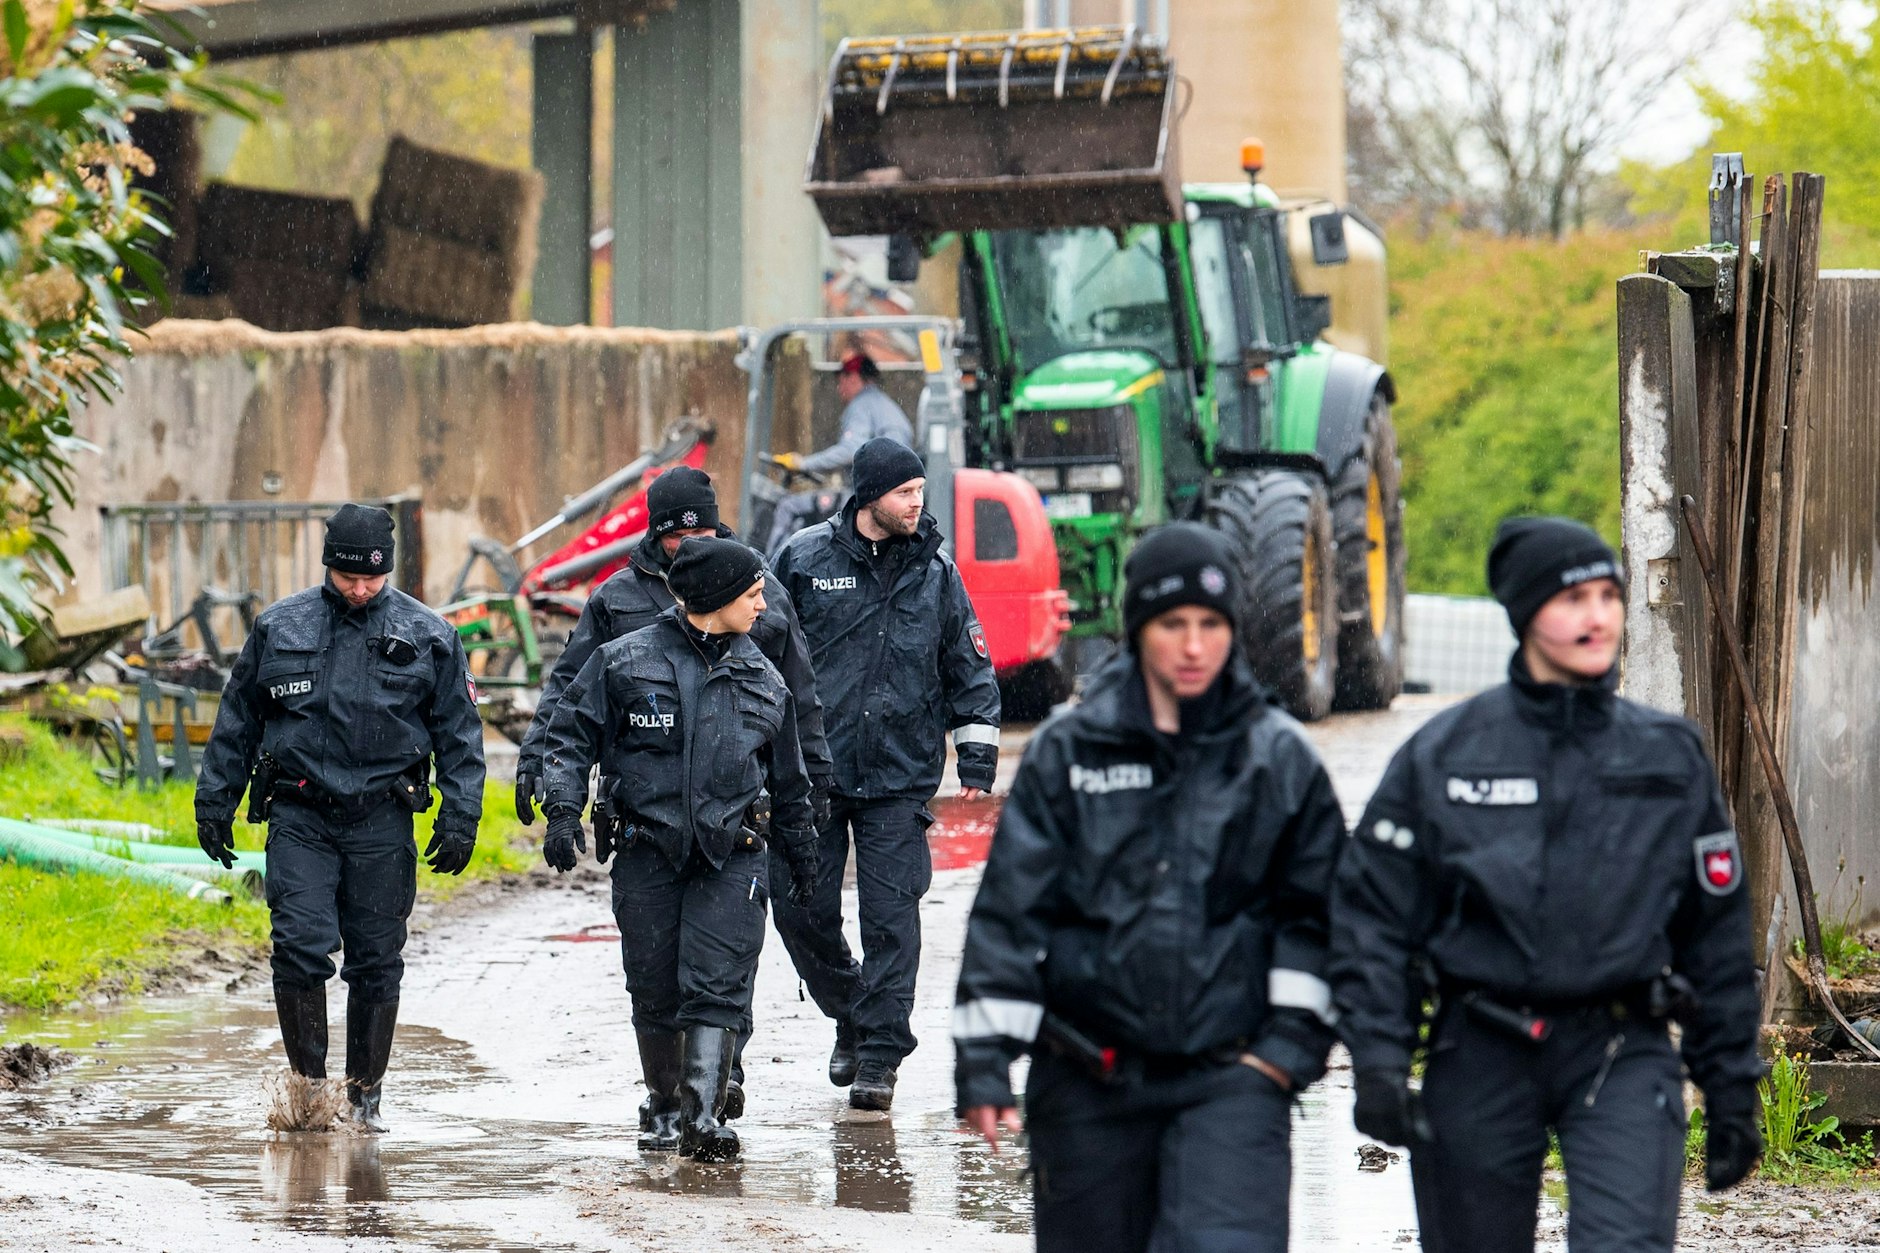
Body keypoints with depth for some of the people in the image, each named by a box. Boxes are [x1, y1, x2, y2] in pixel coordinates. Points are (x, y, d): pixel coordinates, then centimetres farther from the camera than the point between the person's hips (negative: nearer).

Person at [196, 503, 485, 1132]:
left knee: (376, 960, 3)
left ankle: (364, 1094, 14)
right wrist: (214, 802, 12)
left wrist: (459, 818, -1)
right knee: (300, 948, -12)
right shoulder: (279, 627, 6)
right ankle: (308, 1084, -2)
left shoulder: (426, 636, 4)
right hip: (300, 819, 0)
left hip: (381, 821, 0)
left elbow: (459, 734, 7)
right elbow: (237, 720, 14)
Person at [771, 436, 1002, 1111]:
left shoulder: (934, 569, 5)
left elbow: (970, 668, 12)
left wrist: (977, 756, 7)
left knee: (890, 915, -5)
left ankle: (880, 1055, 2)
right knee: (801, 908, 1)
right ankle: (851, 1013, 26)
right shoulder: (806, 557, 0)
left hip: (899, 776, 0)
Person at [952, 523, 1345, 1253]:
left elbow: (1315, 913, 11)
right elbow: (1008, 910, 1)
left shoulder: (1280, 758, 3)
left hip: (1231, 1076, -1)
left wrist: (1293, 1042, 2)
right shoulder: (1068, 751, 2)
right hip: (1089, 1082, 1)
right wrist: (984, 1062, -4)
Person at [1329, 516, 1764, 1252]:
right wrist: (1378, 1063, -8)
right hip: (1481, 1056, 0)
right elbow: (1371, 912, 2)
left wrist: (1731, 1091, 11)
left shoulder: (1669, 756, 6)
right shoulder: (1445, 753, 1)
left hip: (1622, 1056, 0)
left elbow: (1716, 930, 12)